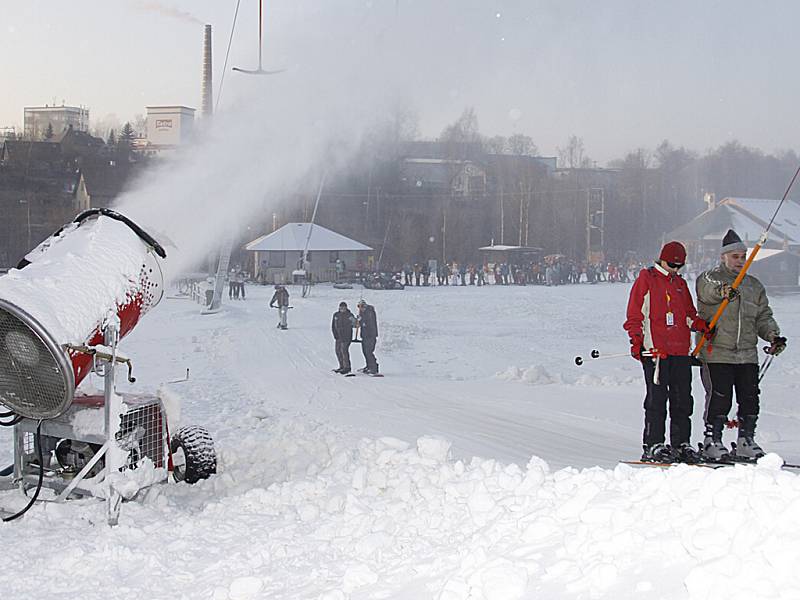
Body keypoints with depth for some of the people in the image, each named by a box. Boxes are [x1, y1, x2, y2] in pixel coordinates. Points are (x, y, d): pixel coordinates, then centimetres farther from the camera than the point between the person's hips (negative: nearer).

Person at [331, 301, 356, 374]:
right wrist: (335, 334, 3)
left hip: (347, 337, -6)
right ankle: (342, 366, 18)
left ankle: (347, 367, -12)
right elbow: (333, 325, 13)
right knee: (338, 350, 7)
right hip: (338, 336, 6)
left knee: (344, 350, -15)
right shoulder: (336, 315, 9)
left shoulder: (349, 315, -4)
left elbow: (354, 324, -6)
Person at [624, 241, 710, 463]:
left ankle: (682, 444, 12)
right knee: (657, 399, -6)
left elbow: (688, 314, 27)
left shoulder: (681, 284, 20)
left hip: (681, 350, 6)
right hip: (655, 350, -6)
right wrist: (636, 341, -11)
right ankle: (653, 445, -2)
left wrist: (700, 324, 6)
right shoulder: (646, 279, 2)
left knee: (682, 399, 5)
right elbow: (635, 314, -1)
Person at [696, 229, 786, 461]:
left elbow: (763, 316, 21)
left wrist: (773, 335, 0)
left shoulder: (754, 286, 19)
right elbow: (706, 289, -24)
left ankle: (746, 441, 17)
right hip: (716, 353, -5)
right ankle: (712, 441, 4)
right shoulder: (710, 278, 1)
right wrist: (722, 290, -47)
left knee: (750, 399, 4)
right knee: (719, 398, -7)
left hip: (747, 355, 5)